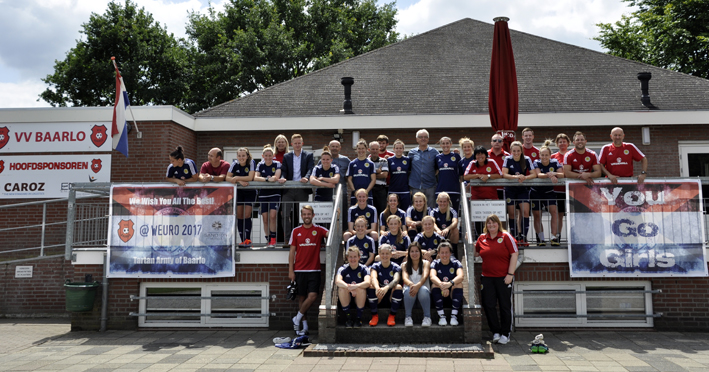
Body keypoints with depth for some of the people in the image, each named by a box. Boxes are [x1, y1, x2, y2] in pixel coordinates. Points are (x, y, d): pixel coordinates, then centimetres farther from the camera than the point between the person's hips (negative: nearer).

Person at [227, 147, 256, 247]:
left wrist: (237, 178, -24)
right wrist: (240, 181, -27)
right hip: (238, 192, 3)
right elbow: (227, 177, -15)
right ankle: (243, 240, 4)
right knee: (239, 216, -1)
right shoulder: (235, 164, -6)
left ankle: (248, 239, -6)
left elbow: (250, 178, -23)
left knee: (247, 215, -11)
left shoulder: (252, 163, -13)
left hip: (250, 192, -3)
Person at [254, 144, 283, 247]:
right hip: (263, 194, 2)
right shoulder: (260, 165, 6)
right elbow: (255, 178, -10)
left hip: (274, 193, -2)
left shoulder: (277, 164, 0)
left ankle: (273, 239, -6)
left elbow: (276, 177, -16)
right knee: (265, 218, 1)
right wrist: (268, 179, -24)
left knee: (273, 215, -17)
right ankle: (269, 240, 11)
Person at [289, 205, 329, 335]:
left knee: (313, 296, -11)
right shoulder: (296, 231, 6)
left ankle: (297, 318, 9)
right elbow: (292, 252, 7)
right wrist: (290, 271, 2)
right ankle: (305, 325, 16)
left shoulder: (319, 230, 3)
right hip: (299, 270, 1)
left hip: (314, 270, -1)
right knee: (301, 297, 5)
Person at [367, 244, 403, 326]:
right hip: (378, 298, 1)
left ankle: (392, 316, -13)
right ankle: (375, 316, -13)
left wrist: (386, 288, -46)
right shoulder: (375, 266, 1)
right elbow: (373, 277, -22)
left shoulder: (396, 267, -2)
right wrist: (377, 288, -46)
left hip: (391, 295, -1)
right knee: (371, 286, -27)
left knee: (398, 287, -30)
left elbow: (396, 280, -23)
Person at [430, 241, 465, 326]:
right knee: (435, 284, -28)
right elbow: (432, 277, -24)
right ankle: (441, 316, -24)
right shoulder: (435, 263, -3)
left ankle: (454, 315, -24)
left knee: (459, 284, -27)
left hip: (453, 294, 0)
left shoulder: (456, 263, -4)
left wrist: (450, 283, -47)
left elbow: (461, 276, -25)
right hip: (439, 295, 0)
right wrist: (441, 285, -47)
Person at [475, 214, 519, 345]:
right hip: (487, 277, 4)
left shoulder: (506, 237, -3)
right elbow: (475, 254, 20)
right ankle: (495, 332, 16)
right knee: (488, 305, 2)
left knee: (505, 306, 4)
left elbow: (514, 255, -6)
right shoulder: (482, 238, 8)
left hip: (503, 278, -3)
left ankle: (505, 333, 15)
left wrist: (510, 274, -12)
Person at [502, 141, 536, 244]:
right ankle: (515, 236, 10)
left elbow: (534, 174, -9)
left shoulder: (527, 159, -3)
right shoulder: (508, 159, -5)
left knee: (525, 211, -14)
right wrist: (516, 177, -31)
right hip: (510, 189, 0)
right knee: (511, 213, -2)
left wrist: (525, 177, -28)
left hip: (523, 189, 0)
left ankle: (523, 236, -5)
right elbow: (504, 174, -15)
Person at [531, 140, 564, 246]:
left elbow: (562, 174, -16)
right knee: (537, 215, 3)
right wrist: (549, 176, -42)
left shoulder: (554, 163, -4)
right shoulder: (536, 163, -7)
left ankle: (554, 237, -12)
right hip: (536, 192, 0)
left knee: (554, 211, -16)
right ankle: (540, 238, 14)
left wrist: (554, 174, -36)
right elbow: (538, 175, -25)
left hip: (549, 191, 0)